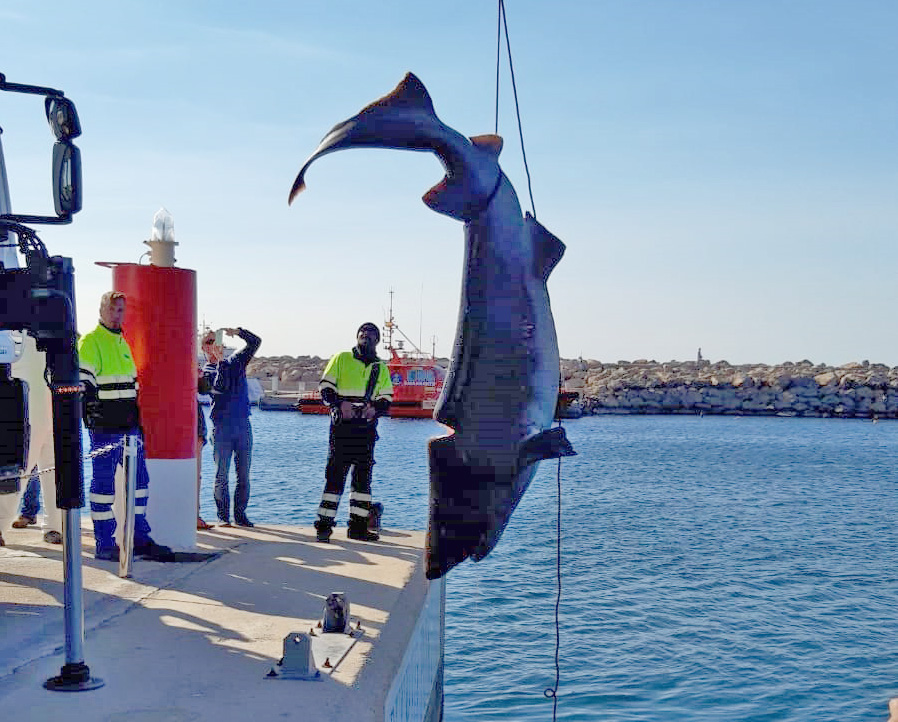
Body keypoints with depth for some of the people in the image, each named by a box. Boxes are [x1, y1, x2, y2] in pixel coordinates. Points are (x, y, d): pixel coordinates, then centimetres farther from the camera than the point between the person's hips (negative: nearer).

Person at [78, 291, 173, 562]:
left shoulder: (123, 343, 19)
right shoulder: (90, 342, -5)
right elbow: (83, 383, -12)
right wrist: (91, 415, -19)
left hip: (129, 425, 8)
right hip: (104, 427, -8)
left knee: (138, 479, 8)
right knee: (104, 483, -3)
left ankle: (140, 539, 15)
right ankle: (104, 544, 3)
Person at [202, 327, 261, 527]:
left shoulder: (236, 362, 15)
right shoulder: (206, 371, 3)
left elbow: (255, 342, 8)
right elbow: (220, 386, -15)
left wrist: (237, 331, -6)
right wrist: (221, 362, -18)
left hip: (243, 425, 3)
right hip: (222, 427, -3)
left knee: (244, 475, 4)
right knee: (221, 475, -3)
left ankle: (240, 514, 10)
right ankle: (223, 516, 3)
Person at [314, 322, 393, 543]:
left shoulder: (381, 368, 16)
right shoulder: (341, 359, 6)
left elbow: (387, 399, 11)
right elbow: (325, 387, 0)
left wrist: (375, 409, -11)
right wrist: (340, 403, -17)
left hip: (367, 429, 4)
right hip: (341, 427, -4)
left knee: (363, 476, 6)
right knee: (335, 474, -8)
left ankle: (358, 526, 14)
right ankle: (324, 525, -4)